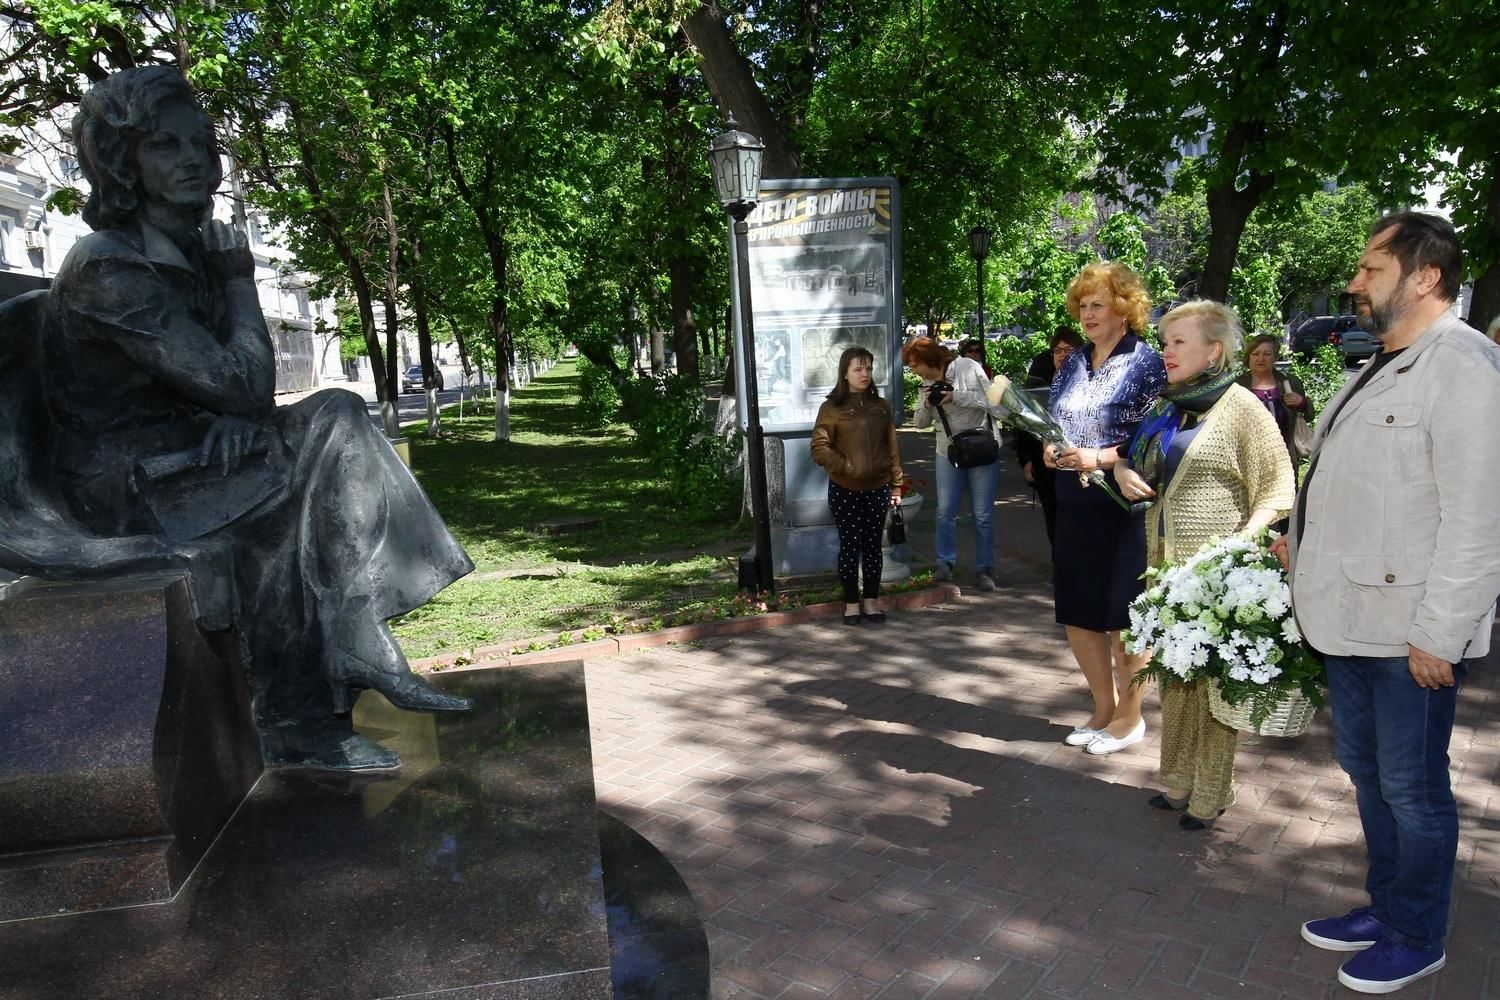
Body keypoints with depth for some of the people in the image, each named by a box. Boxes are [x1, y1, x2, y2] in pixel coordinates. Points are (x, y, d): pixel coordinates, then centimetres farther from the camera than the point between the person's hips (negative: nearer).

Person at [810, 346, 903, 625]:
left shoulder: (880, 406, 8)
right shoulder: (832, 407, -4)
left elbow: (892, 448, 10)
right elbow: (820, 449, -9)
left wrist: (896, 485, 8)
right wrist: (847, 467, -17)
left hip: (878, 488, 3)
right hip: (845, 490, -3)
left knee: (873, 546, 9)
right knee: (850, 546, 3)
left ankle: (871, 601, 21)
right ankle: (851, 603, 15)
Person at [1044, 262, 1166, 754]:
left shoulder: (1145, 363, -7)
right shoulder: (1074, 364, 12)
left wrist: (1098, 459, -22)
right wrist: (1050, 449, -3)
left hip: (1124, 506, -7)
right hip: (1075, 504, 7)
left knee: (1121, 616, 4)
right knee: (1077, 615, 12)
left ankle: (1130, 715, 24)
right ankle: (1104, 708, 31)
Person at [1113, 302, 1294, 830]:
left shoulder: (1241, 406, -7)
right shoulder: (1164, 407, 13)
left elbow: (1279, 485, -8)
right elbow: (1139, 463, 26)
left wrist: (1246, 541, -22)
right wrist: (1122, 469, 3)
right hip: (1165, 564, 7)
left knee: (1213, 677, 2)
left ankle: (1211, 793, 15)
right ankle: (1178, 780, 28)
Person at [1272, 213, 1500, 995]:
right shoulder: (1383, 367, 14)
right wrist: (1298, 540, 14)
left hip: (1410, 632, -9)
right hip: (1352, 618, 9)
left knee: (1411, 787, 6)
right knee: (1366, 772, 20)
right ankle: (1384, 906, 37)